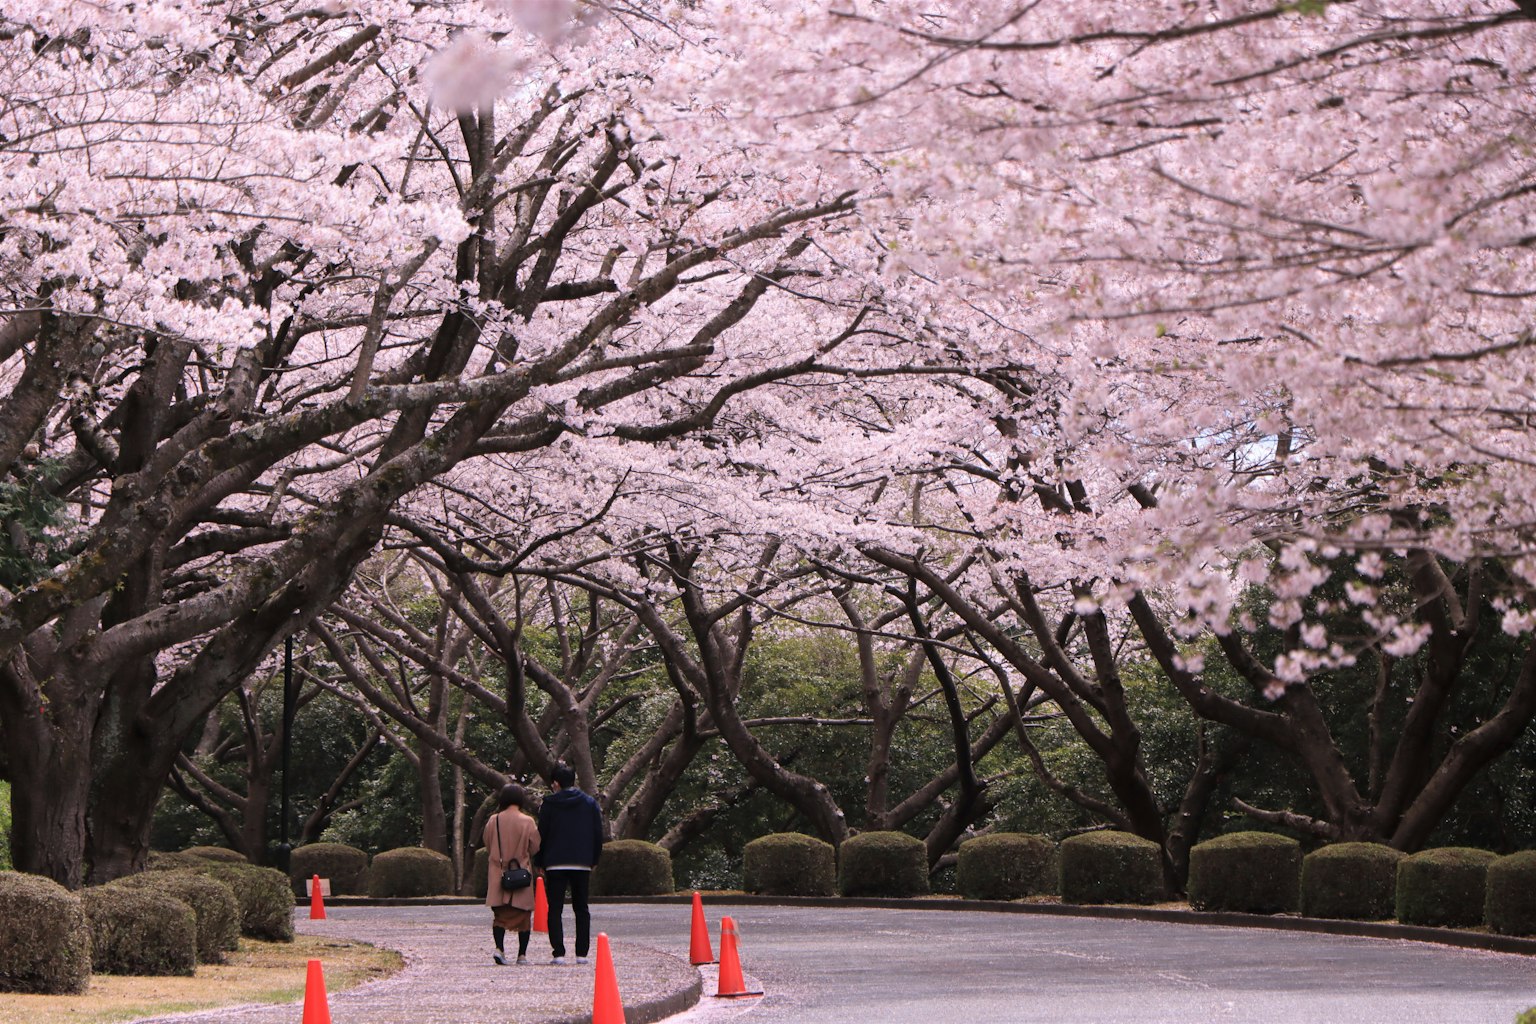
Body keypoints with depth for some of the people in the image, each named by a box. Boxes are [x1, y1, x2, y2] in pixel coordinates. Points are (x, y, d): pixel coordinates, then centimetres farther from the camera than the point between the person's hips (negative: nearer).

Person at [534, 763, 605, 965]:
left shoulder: (549, 804, -2)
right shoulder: (590, 803, 6)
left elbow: (541, 835, -2)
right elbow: (598, 834, 7)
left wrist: (540, 863, 6)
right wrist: (593, 861, 15)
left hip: (555, 864, -3)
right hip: (582, 864, 3)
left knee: (555, 910, 0)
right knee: (581, 910, 11)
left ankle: (558, 953, -9)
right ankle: (582, 953, 6)